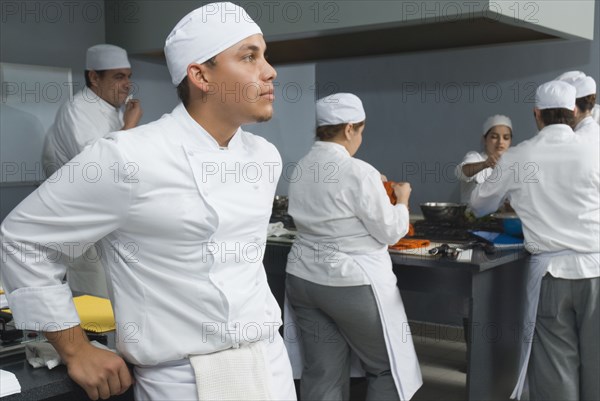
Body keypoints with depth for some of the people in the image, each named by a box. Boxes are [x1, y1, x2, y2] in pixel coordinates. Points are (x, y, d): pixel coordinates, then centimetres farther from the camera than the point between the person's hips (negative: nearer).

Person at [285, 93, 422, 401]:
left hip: (303, 280, 8)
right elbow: (390, 232, -11)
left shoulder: (301, 168, 6)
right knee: (388, 368, 12)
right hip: (353, 284, -7)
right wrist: (402, 199, 7)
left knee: (321, 373, 12)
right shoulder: (358, 172, -18)